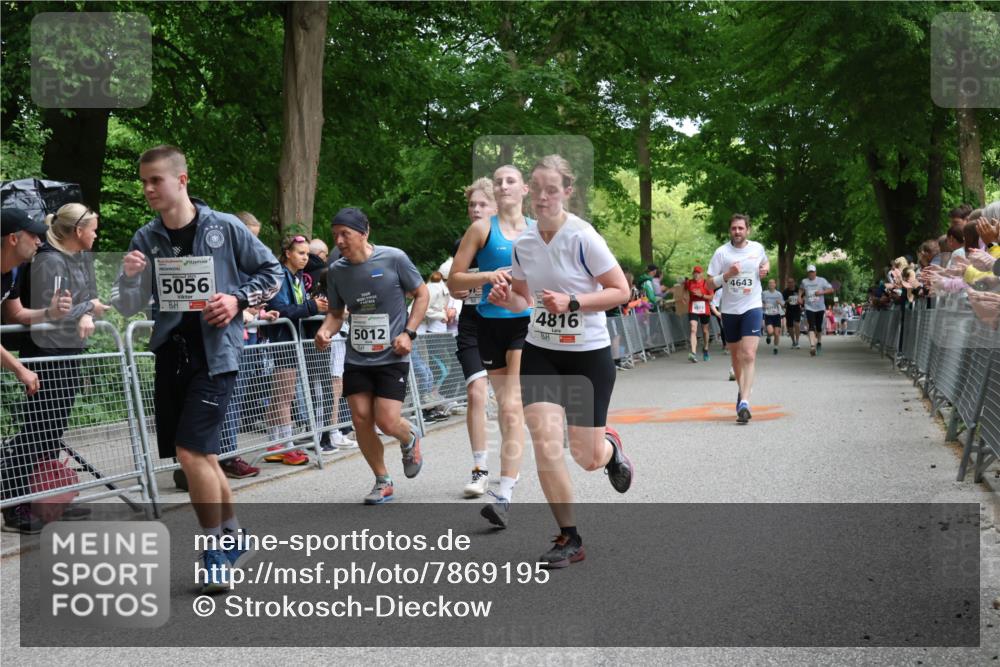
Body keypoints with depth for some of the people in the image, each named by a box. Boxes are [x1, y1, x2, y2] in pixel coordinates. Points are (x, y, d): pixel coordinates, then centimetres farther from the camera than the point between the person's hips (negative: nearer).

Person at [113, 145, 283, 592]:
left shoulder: (225, 228, -6)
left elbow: (272, 272, 6)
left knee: (191, 452, -14)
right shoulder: (146, 239, 5)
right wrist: (130, 277, -15)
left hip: (215, 353, -5)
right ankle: (233, 536, 30)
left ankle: (217, 551, 1)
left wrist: (239, 299, -10)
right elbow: (128, 308, 5)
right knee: (200, 454, 12)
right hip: (170, 352, 5)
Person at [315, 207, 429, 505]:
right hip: (356, 358, 4)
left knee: (387, 421, -11)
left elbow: (422, 294, 0)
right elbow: (336, 313, 12)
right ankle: (383, 482, 18)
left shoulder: (393, 259, -10)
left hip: (392, 357, -4)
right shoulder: (336, 270, 1)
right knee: (361, 420, -2)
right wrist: (325, 331, -10)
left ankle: (410, 440, 27)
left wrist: (408, 332, -10)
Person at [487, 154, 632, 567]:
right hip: (540, 353, 4)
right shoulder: (523, 244, 0)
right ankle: (569, 539, 4)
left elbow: (620, 290, -14)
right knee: (545, 443, -12)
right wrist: (507, 300, -9)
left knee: (587, 458, 3)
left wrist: (572, 302, -26)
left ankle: (610, 448, 43)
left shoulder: (583, 238, -16)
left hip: (589, 355, -4)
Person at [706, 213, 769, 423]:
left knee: (749, 356, -16)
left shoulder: (757, 248, 2)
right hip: (729, 310, 1)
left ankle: (744, 402, -23)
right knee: (736, 355, 15)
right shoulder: (722, 252, -4)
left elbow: (765, 262, 25)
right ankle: (742, 389, 40)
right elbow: (710, 283, -4)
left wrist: (765, 269, 2)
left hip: (752, 308, -1)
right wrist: (728, 274, -20)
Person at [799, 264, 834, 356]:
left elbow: (831, 290, -3)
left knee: (819, 327, 10)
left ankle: (819, 342, 35)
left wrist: (821, 292, -18)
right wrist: (800, 296, 6)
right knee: (811, 326, -16)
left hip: (820, 308, 0)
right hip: (809, 308, 0)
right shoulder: (804, 281, 3)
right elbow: (801, 289, 25)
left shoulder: (821, 281, -3)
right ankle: (812, 346, -27)